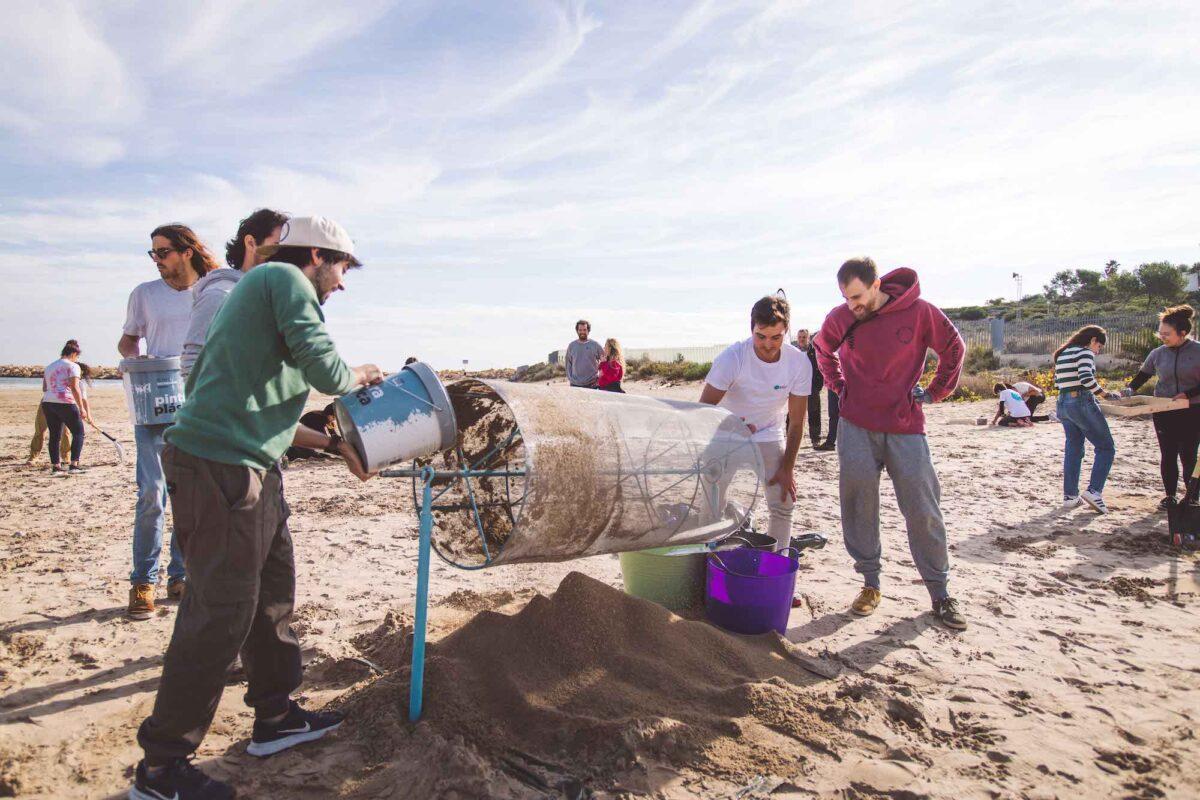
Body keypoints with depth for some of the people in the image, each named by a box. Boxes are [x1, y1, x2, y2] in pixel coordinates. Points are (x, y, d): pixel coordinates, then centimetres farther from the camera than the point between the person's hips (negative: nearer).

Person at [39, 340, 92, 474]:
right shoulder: (73, 366, -2)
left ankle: (55, 465, 13)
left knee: (55, 435, 12)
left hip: (47, 403, 7)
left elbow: (44, 388, 19)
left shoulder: (49, 367, 22)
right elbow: (75, 388, -11)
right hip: (65, 403, -7)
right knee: (78, 432, 1)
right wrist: (81, 408, -10)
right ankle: (74, 465, -7)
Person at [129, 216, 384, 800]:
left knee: (274, 590, 17)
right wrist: (359, 375, 5)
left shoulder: (262, 287, 24)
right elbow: (325, 372, -17)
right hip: (220, 467, -11)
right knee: (222, 612, -4)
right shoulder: (285, 278, -5)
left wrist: (332, 445, 25)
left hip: (249, 468, 11)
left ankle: (274, 716, 31)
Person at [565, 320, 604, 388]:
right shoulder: (571, 346, 10)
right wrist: (569, 378, 3)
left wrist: (599, 375, -2)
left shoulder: (595, 345, 3)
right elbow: (568, 364, 12)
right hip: (574, 384, 2)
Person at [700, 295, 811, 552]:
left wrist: (787, 467, -8)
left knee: (783, 505, -3)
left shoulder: (799, 363, -17)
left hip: (769, 436, 2)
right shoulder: (731, 358, -25)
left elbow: (797, 421, -7)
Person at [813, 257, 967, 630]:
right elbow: (823, 350, 18)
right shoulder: (840, 318, -4)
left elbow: (953, 348, 6)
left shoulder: (919, 312, -10)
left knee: (923, 508, 1)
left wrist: (934, 392, 3)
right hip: (856, 426, 2)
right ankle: (870, 585, 17)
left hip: (905, 426, -1)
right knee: (858, 504, 2)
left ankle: (940, 593, 15)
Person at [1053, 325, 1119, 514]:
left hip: (1063, 404, 8)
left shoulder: (1062, 354, 17)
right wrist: (1106, 394, -12)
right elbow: (1087, 378, -22)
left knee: (1073, 449, 14)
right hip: (1082, 403, -8)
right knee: (1106, 448, 1)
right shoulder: (1085, 352, -8)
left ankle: (1070, 496, 14)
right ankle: (1093, 491, -11)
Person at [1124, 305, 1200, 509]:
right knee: (1167, 454, 5)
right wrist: (1130, 389, -1)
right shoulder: (1158, 353, 1)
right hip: (1163, 411, 3)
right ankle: (1170, 495, 15)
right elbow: (1143, 375, 14)